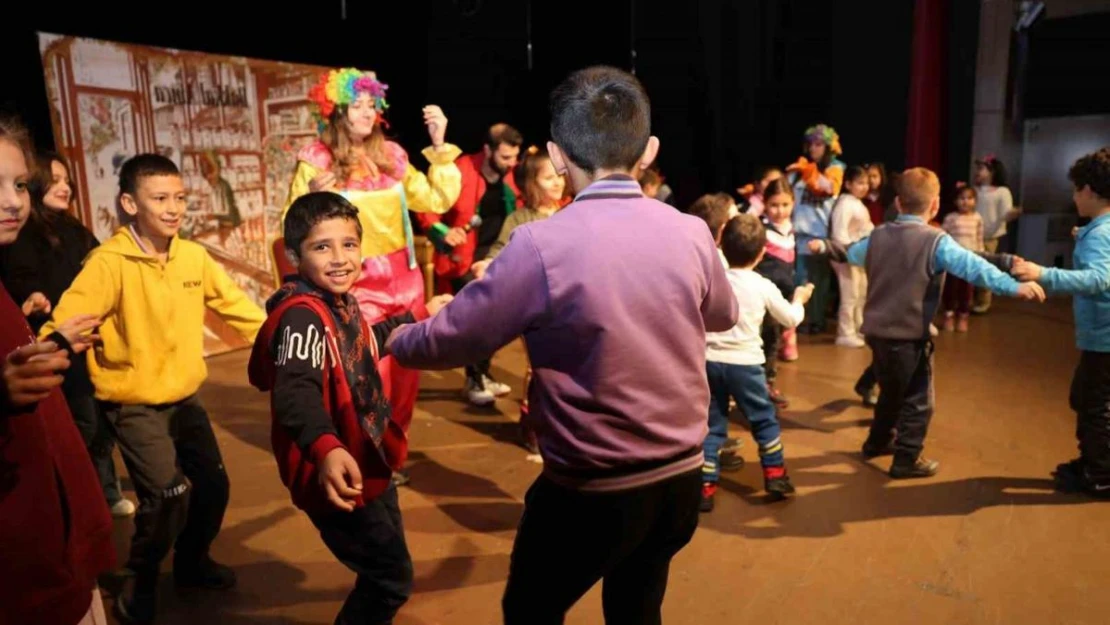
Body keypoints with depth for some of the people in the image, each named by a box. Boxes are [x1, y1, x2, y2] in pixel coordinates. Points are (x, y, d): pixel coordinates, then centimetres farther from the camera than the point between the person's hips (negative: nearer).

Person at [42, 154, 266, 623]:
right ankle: (139, 583, 16)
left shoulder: (194, 255, -2)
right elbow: (65, 322, -26)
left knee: (214, 486, 11)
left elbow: (234, 306, 7)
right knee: (168, 497, -14)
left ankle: (191, 562, 40)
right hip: (134, 404, -5)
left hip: (185, 397, 6)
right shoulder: (109, 262, -18)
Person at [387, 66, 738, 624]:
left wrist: (395, 339, 10)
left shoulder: (542, 245, -22)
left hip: (591, 492, -4)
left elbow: (448, 342, -11)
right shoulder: (691, 234, -7)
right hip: (681, 479, 5)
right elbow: (723, 316, 13)